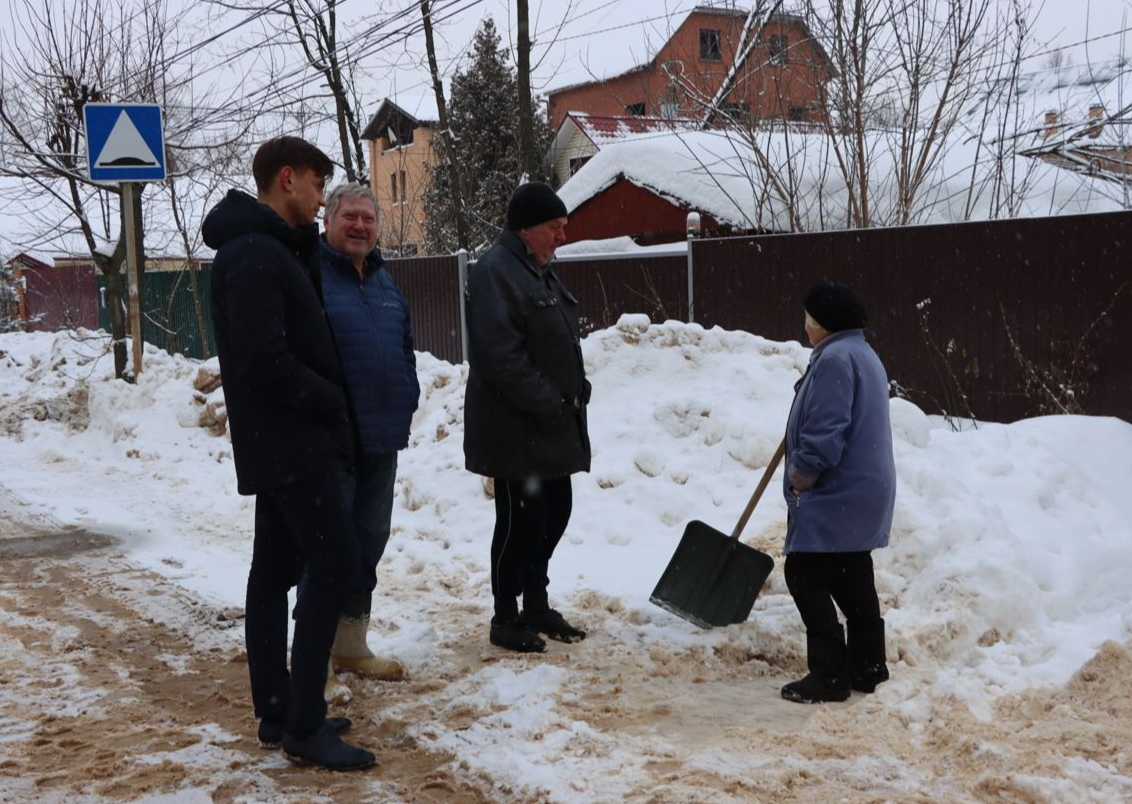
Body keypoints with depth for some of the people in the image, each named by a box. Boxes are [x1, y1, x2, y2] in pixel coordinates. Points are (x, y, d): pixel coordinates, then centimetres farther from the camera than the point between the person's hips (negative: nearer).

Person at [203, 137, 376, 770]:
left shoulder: (269, 248, 16)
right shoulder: (256, 253, -17)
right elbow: (266, 359, -24)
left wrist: (308, 241, 6)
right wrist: (332, 402, -11)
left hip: (280, 443, 11)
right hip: (294, 441, -11)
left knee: (276, 571, 12)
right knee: (337, 569, -10)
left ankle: (278, 714, 20)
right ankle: (304, 729, -6)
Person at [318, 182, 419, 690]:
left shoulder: (384, 281, 16)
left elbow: (405, 347, 24)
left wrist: (406, 400, 14)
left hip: (383, 437, 8)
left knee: (370, 537, 14)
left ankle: (351, 643, 25)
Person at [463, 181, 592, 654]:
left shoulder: (540, 272, 17)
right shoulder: (495, 273, -16)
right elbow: (502, 357, -24)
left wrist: (574, 392, 9)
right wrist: (548, 403, -21)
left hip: (553, 425, 10)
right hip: (515, 428, -10)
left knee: (554, 512, 15)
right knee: (520, 519, -3)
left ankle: (537, 605, 29)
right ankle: (506, 618, 10)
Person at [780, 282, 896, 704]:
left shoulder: (835, 359, -17)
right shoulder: (863, 355, 17)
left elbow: (825, 432, -23)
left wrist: (800, 478, -12)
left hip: (836, 496, -11)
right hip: (863, 492, 11)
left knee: (805, 576, -5)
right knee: (852, 580, 15)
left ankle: (829, 675, -4)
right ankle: (867, 667, 22)